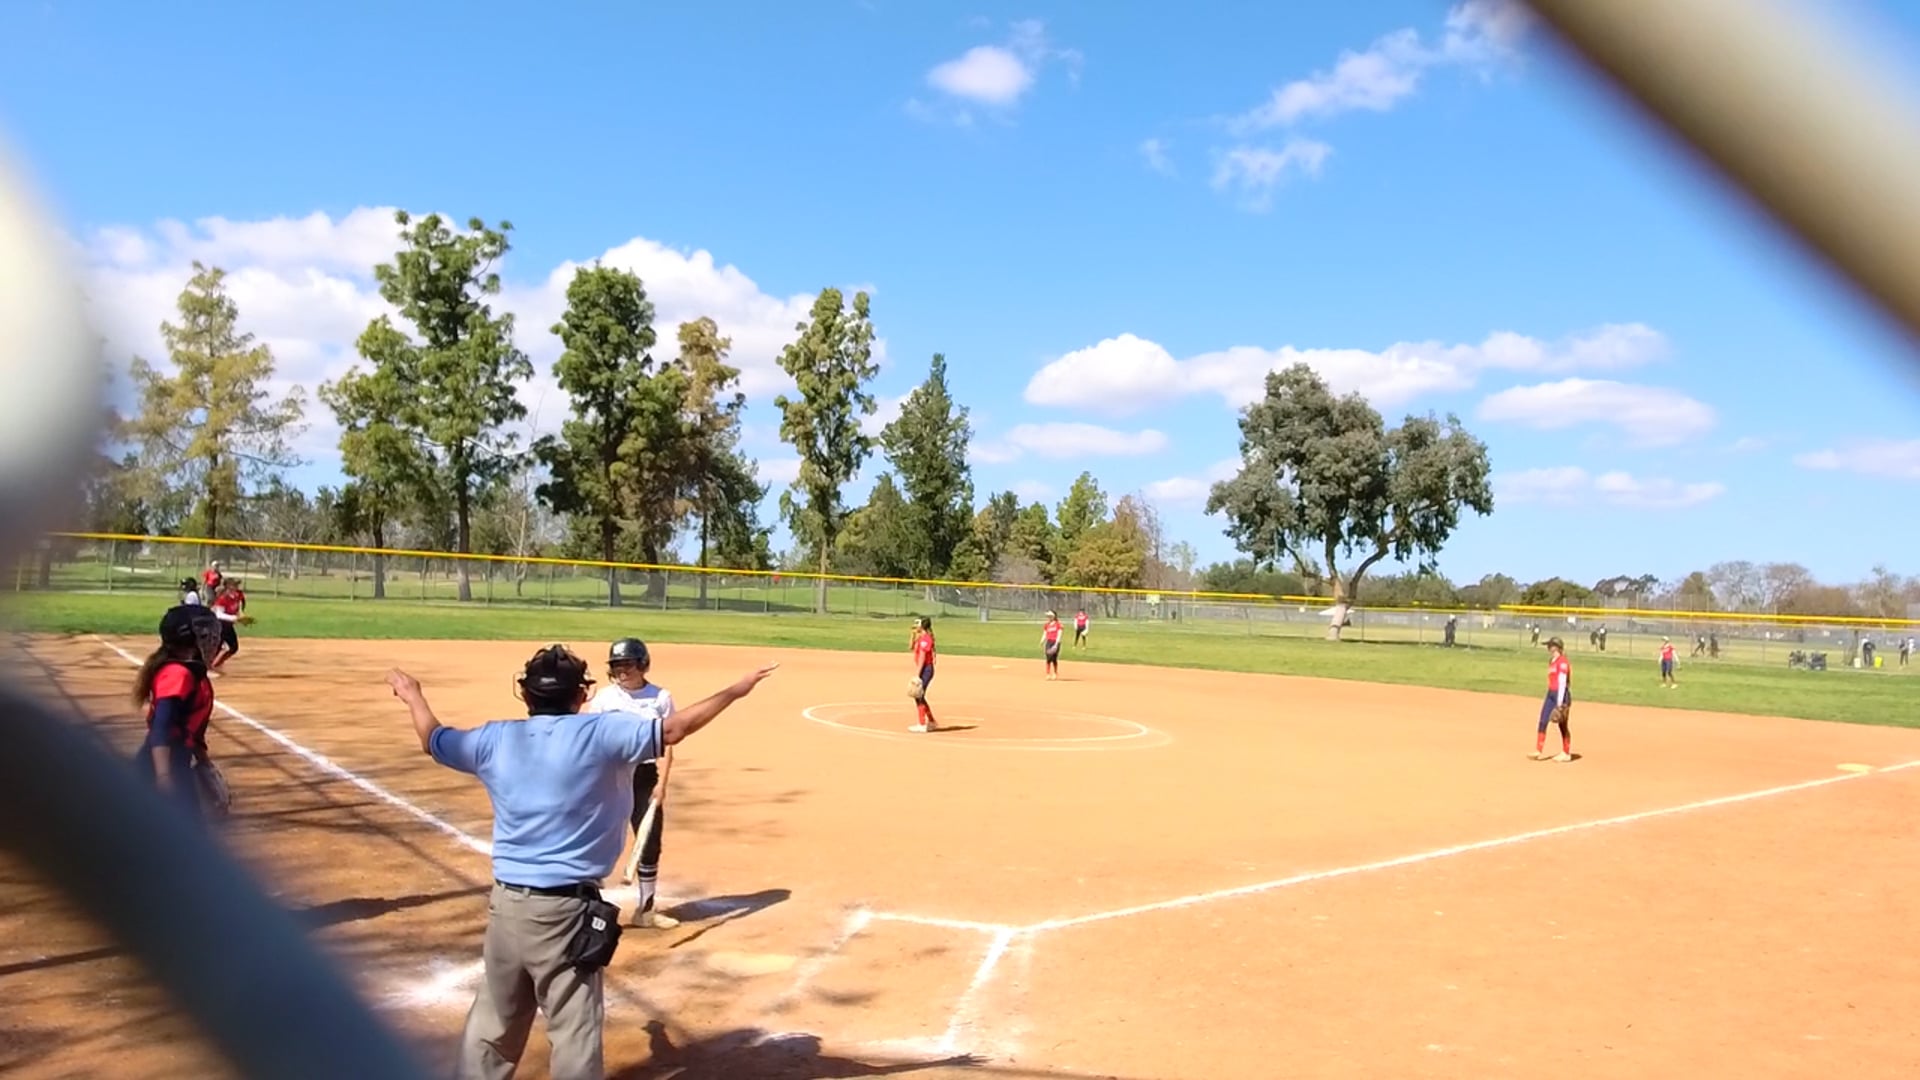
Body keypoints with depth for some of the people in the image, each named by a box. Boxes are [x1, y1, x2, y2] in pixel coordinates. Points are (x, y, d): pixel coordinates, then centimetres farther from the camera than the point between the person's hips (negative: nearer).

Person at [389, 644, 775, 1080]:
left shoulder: (495, 739, 3)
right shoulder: (601, 732, -11)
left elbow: (433, 741, 20)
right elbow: (674, 730, -15)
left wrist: (413, 697, 39)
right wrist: (735, 691, -7)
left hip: (506, 903, 5)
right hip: (565, 908, -5)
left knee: (493, 1024, 20)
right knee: (576, 1032, 1)